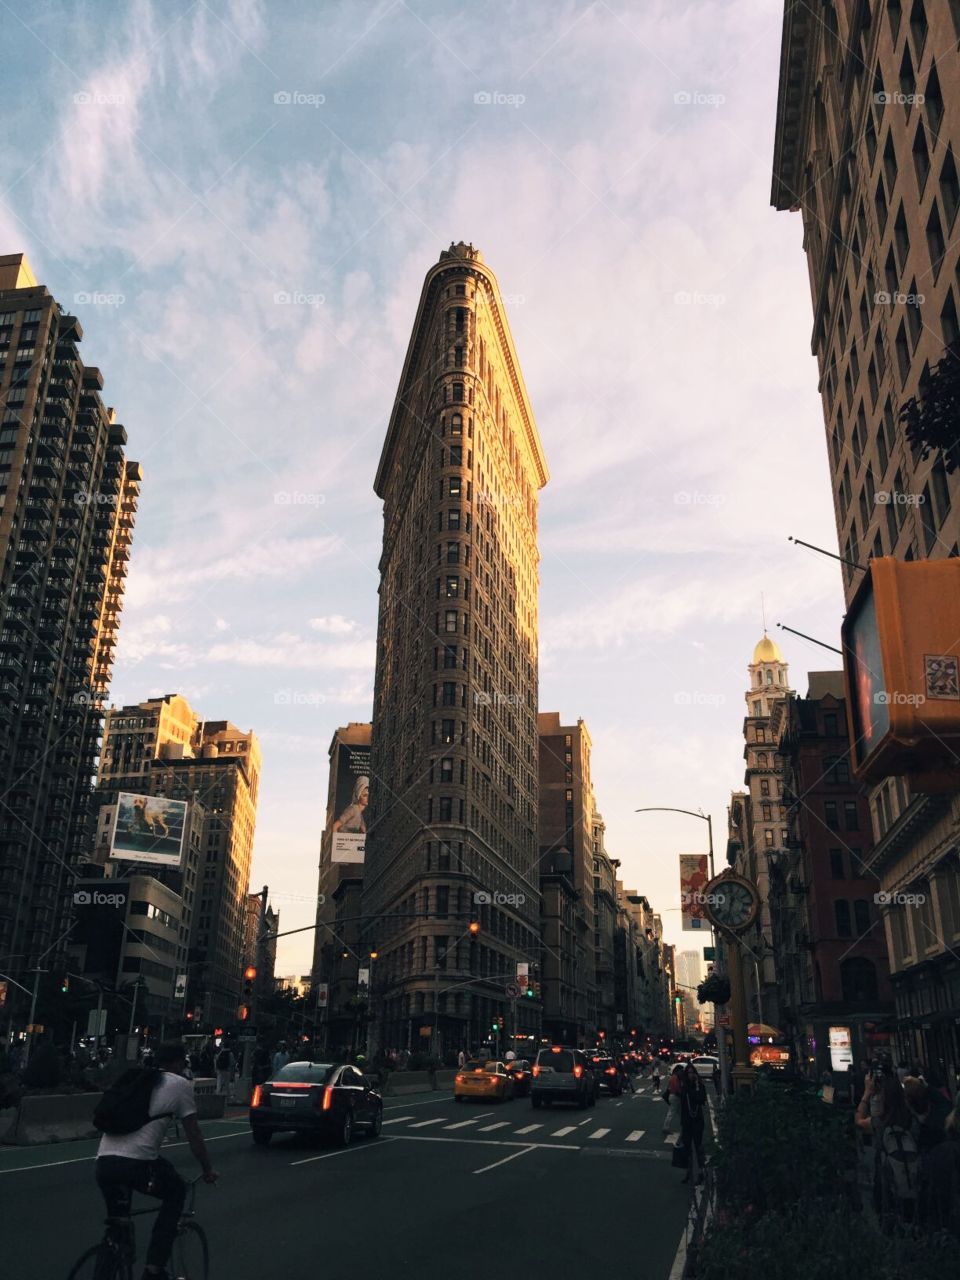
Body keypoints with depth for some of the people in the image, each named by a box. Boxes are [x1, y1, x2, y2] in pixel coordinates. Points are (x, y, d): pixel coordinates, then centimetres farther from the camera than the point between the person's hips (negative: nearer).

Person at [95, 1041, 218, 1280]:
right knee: (176, 1192, 21)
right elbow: (193, 1135, 10)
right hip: (137, 1162, -6)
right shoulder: (180, 1085, 8)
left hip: (103, 1162, 6)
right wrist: (207, 1170, 24)